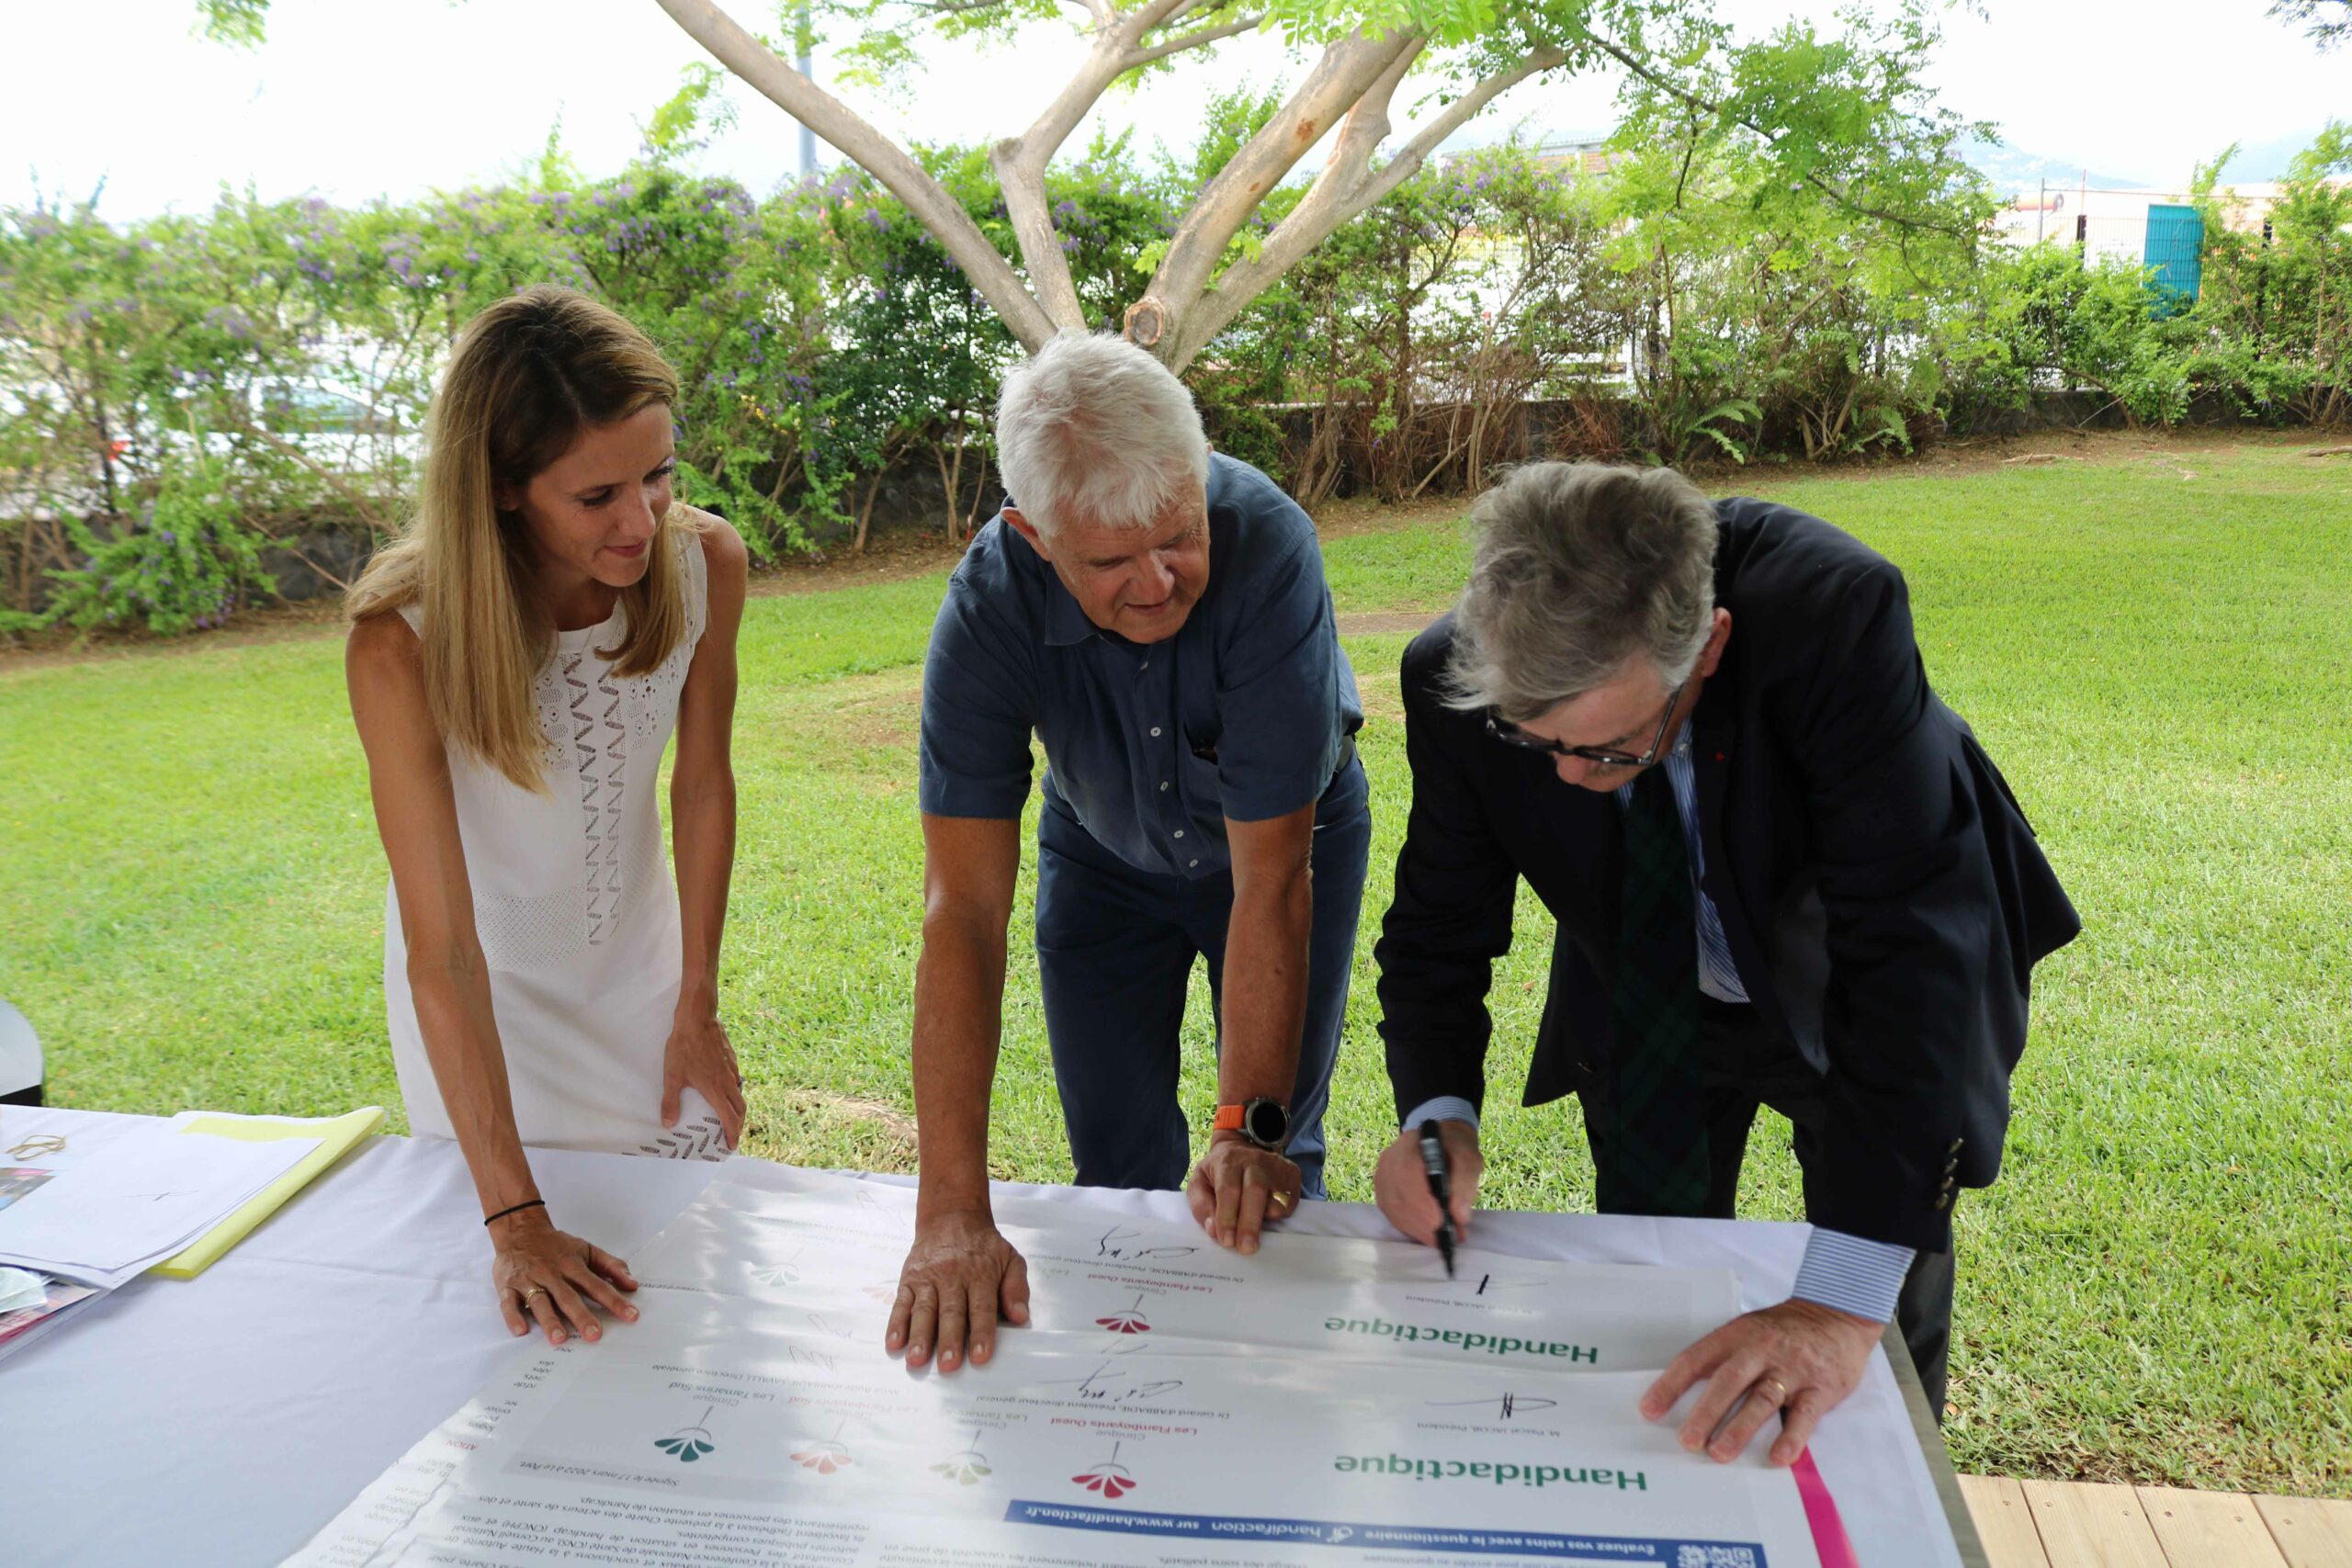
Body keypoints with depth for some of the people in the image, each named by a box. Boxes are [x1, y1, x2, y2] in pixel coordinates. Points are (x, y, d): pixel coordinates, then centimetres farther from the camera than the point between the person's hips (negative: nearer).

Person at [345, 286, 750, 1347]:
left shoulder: (704, 565, -23)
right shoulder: (403, 641, -33)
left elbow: (703, 783, -7)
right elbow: (443, 951, -33)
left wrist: (697, 1007, -2)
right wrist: (515, 1221, -34)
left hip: (639, 965, 3)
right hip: (482, 992, -3)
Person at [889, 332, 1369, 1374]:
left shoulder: (1266, 546, -39)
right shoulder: (988, 606, -32)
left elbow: (1271, 878, -34)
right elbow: (964, 909, -35)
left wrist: (1249, 1130, -34)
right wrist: (953, 1213, -40)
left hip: (1289, 833, -1)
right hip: (1105, 854, 2)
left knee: (1274, 1159, 2)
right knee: (1119, 1166, 5)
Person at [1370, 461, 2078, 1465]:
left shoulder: (1834, 613, -40)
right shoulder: (1461, 680, -28)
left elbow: (1916, 945, -43)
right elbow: (1438, 928, -13)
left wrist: (1844, 1302, -46)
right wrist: (1438, 1114, -33)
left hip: (1856, 995, -2)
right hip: (1650, 998, 2)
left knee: (1887, 1351, 9)